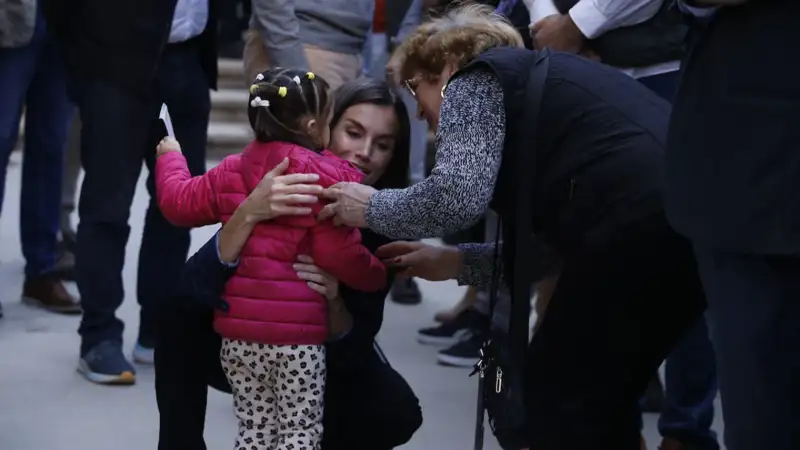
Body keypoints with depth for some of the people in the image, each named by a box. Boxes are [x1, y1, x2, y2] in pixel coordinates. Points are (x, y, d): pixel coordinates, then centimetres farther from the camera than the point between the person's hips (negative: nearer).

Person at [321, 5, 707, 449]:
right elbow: (556, 239, 29)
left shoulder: (476, 80, 9)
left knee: (556, 390, 6)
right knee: (600, 395, 21)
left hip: (640, 223, -9)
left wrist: (372, 208, 9)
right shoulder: (535, 79, 34)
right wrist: (457, 262, 32)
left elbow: (457, 195, -8)